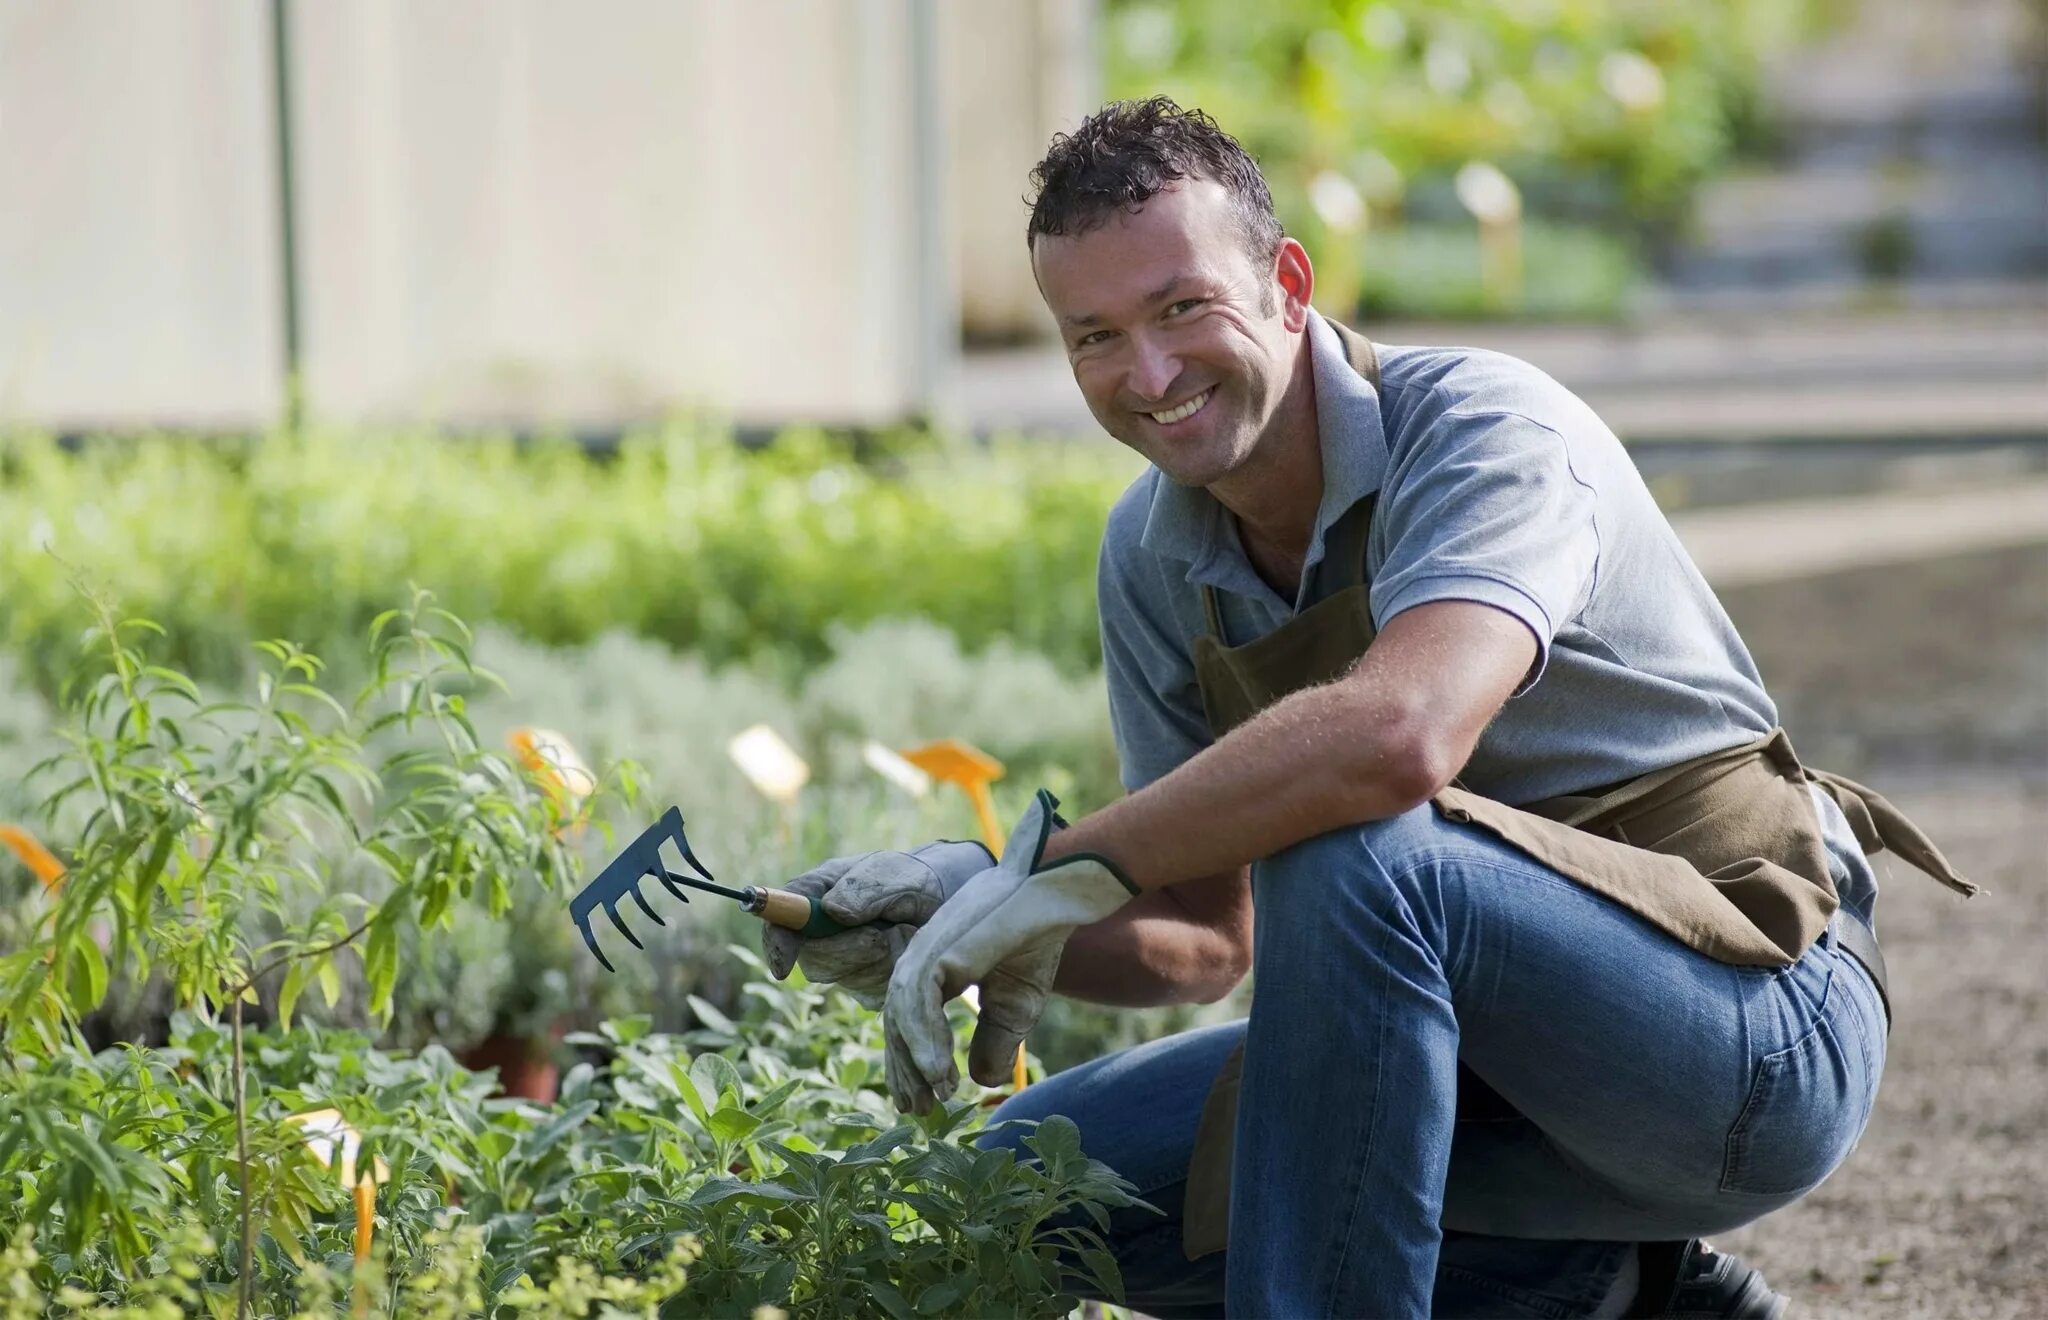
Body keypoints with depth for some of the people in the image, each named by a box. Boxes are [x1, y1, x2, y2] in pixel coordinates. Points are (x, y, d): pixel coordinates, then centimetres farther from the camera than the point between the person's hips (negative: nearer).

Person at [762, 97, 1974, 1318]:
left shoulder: (1485, 428, -20)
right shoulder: (1155, 559, 3)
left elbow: (1402, 734, -41)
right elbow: (1212, 941, 8)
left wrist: (1061, 867, -33)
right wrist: (975, 918, -12)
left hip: (1765, 1024, -8)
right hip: (1503, 1052, 9)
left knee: (1349, 853, -34)